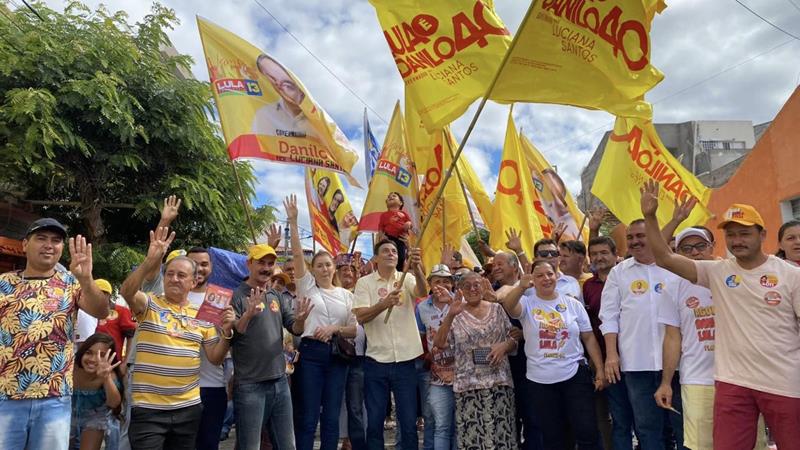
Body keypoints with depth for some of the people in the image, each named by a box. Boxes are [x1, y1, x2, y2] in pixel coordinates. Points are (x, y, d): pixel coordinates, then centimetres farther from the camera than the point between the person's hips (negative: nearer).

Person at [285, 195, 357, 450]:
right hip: (311, 354, -2)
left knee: (331, 417, 8)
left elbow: (354, 330, 7)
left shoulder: (346, 295, 10)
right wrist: (293, 221, -13)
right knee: (309, 417, 1)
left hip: (337, 356, 3)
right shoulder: (307, 286, 4)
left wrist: (335, 329, -12)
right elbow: (297, 254, -7)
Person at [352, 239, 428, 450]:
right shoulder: (365, 282, 1)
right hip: (376, 362, -1)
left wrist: (416, 268, -36)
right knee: (374, 422, 9)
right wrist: (385, 303, -28)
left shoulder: (407, 279, 4)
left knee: (409, 422, 8)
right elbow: (361, 316, -11)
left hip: (406, 361, 1)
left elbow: (423, 292, -17)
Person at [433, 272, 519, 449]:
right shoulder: (456, 315, 2)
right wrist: (450, 315, -22)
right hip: (468, 384, -1)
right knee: (471, 435, 1)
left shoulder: (497, 310, 7)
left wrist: (505, 345, -11)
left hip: (499, 382, 1)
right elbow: (439, 343, -10)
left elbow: (513, 341, 12)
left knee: (501, 434, 1)